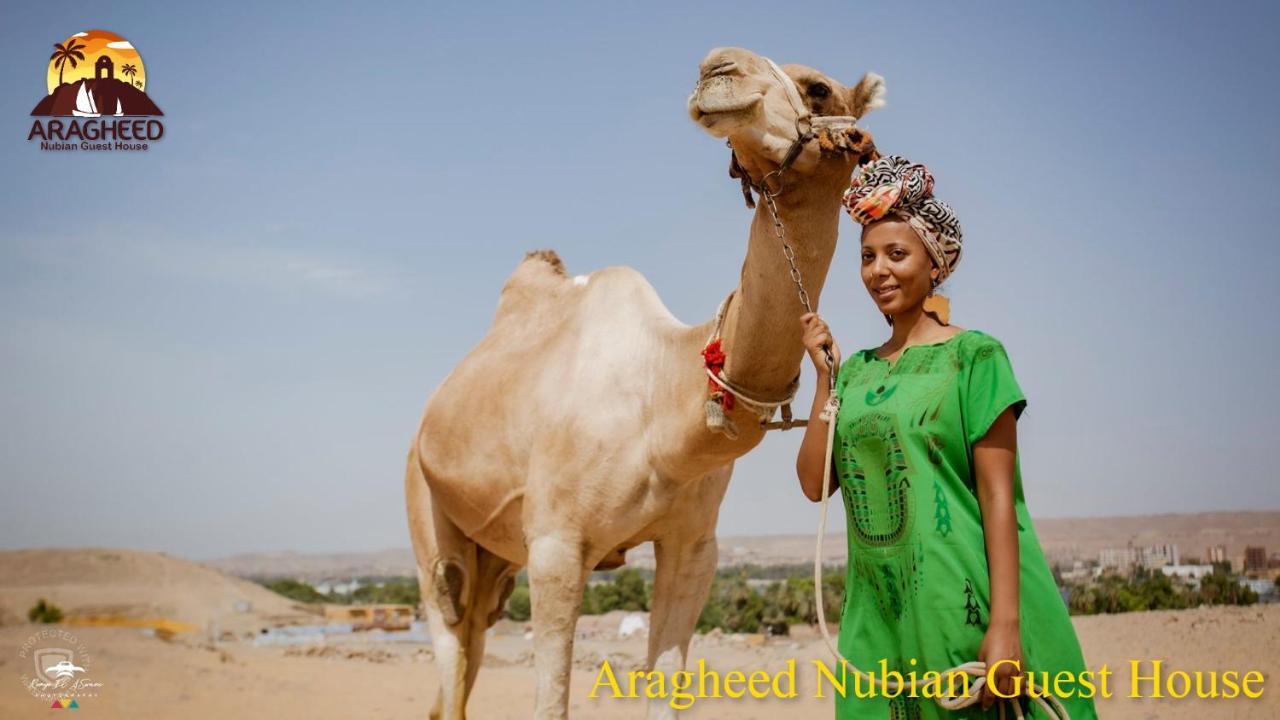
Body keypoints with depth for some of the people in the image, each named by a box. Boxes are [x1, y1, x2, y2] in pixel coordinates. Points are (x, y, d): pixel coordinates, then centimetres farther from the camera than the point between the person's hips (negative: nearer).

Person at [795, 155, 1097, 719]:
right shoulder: (856, 370, 12)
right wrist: (824, 374, 3)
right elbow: (815, 483, 6)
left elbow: (998, 496, -9)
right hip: (876, 610, 5)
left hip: (961, 601, -5)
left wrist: (1006, 624, -17)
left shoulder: (974, 356, -4)